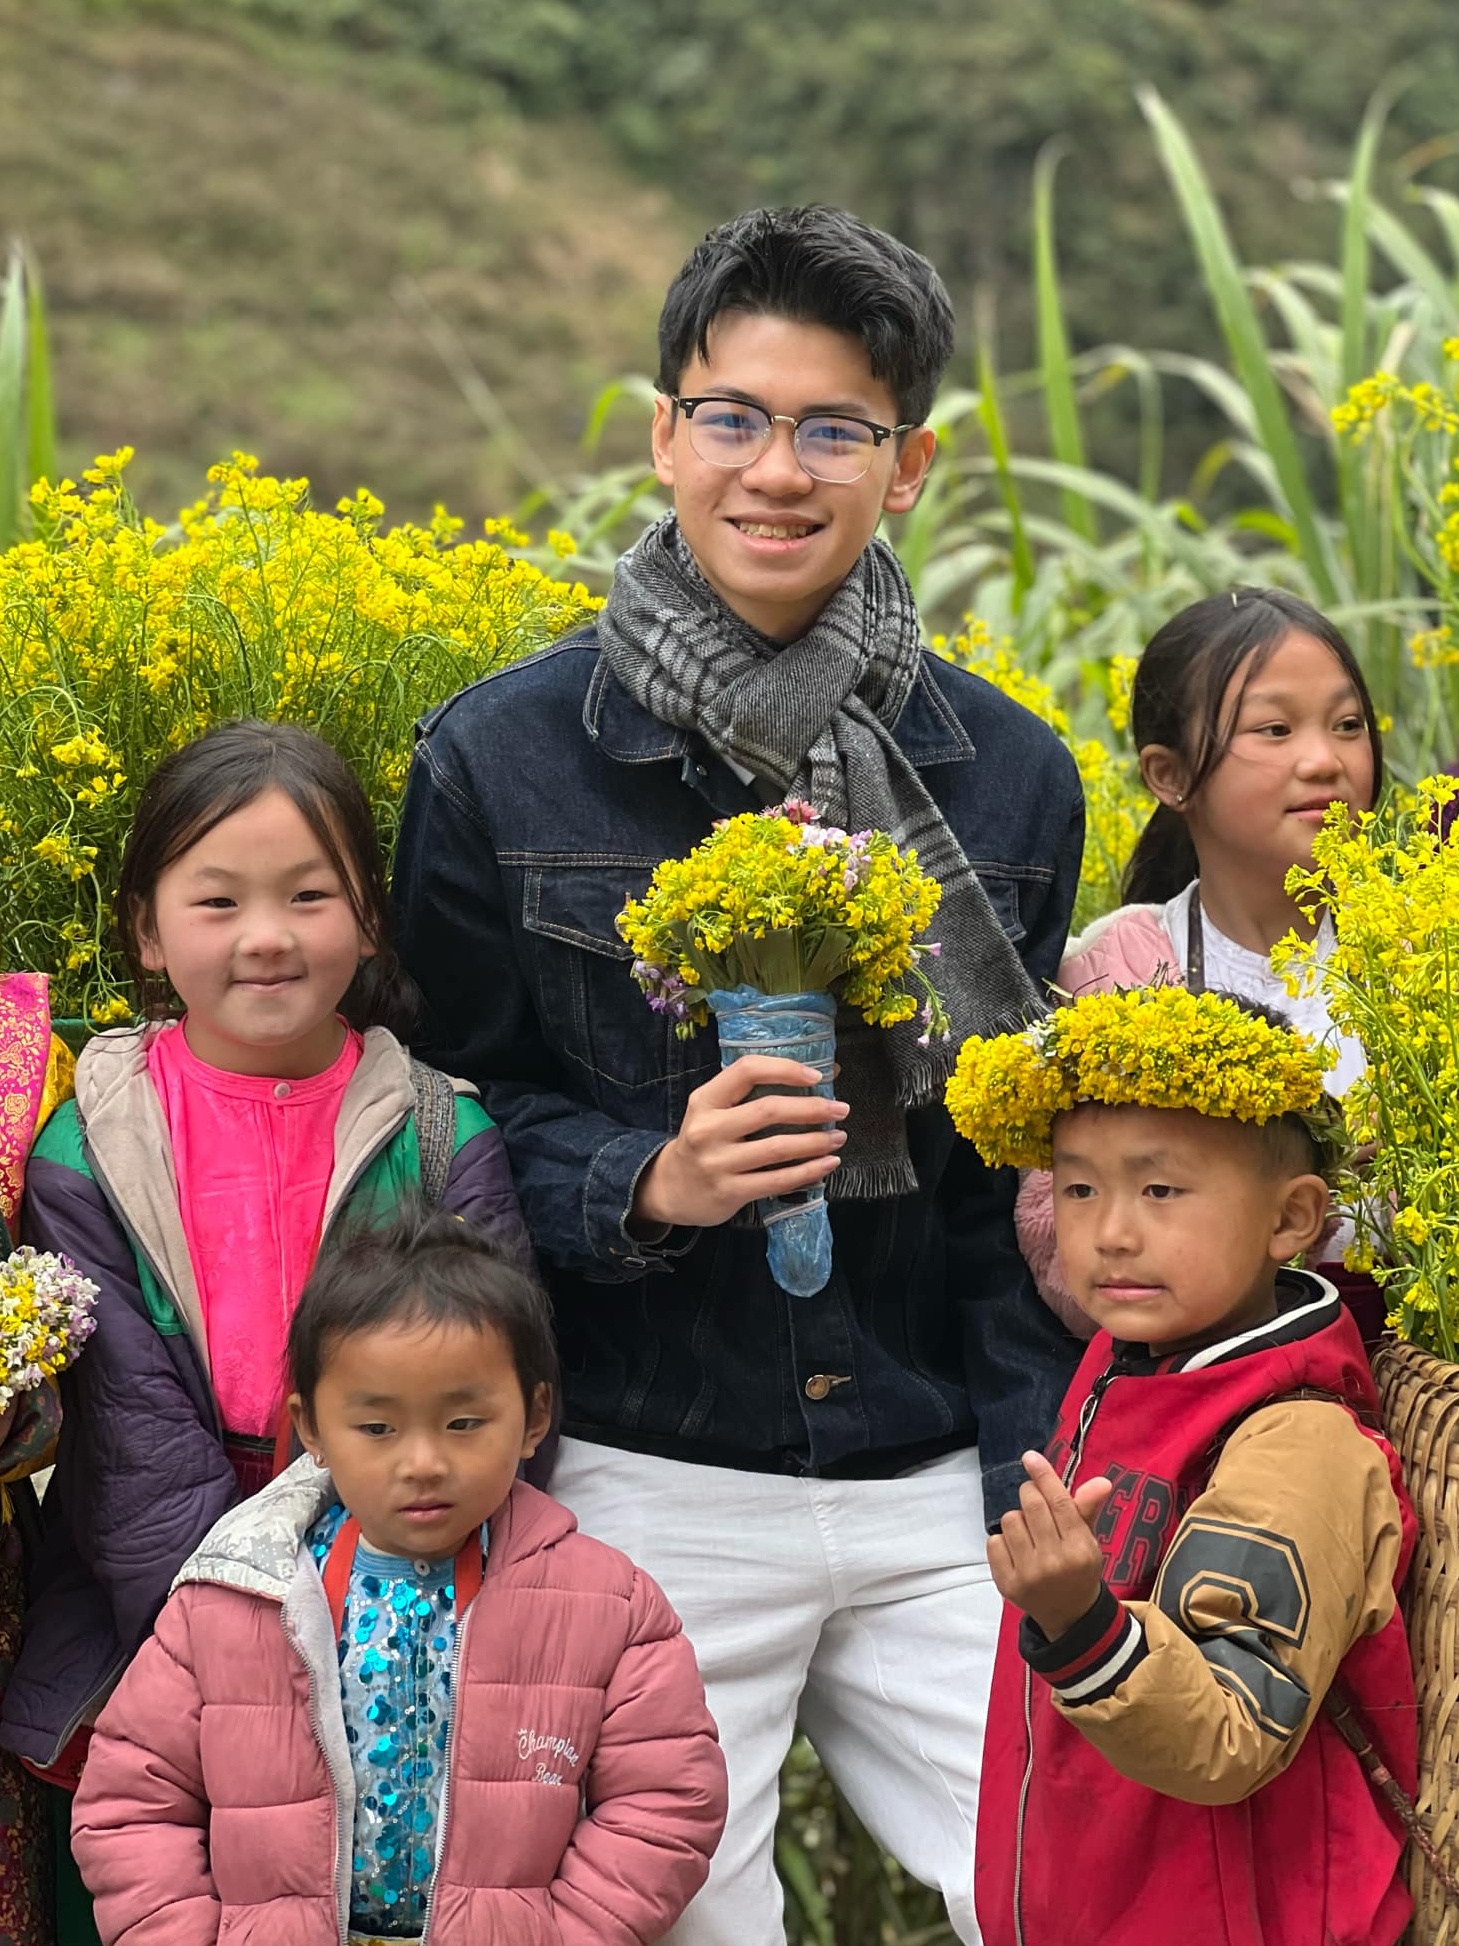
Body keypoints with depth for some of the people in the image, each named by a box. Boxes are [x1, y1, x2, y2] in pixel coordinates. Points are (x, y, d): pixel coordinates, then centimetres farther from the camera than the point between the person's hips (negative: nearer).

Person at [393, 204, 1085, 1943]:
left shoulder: (1010, 777, 5)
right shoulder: (499, 760, -4)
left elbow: (1017, 1195, 9)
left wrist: (1042, 1515, 2)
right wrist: (643, 1185, -19)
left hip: (932, 1498, 2)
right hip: (648, 1501, -2)